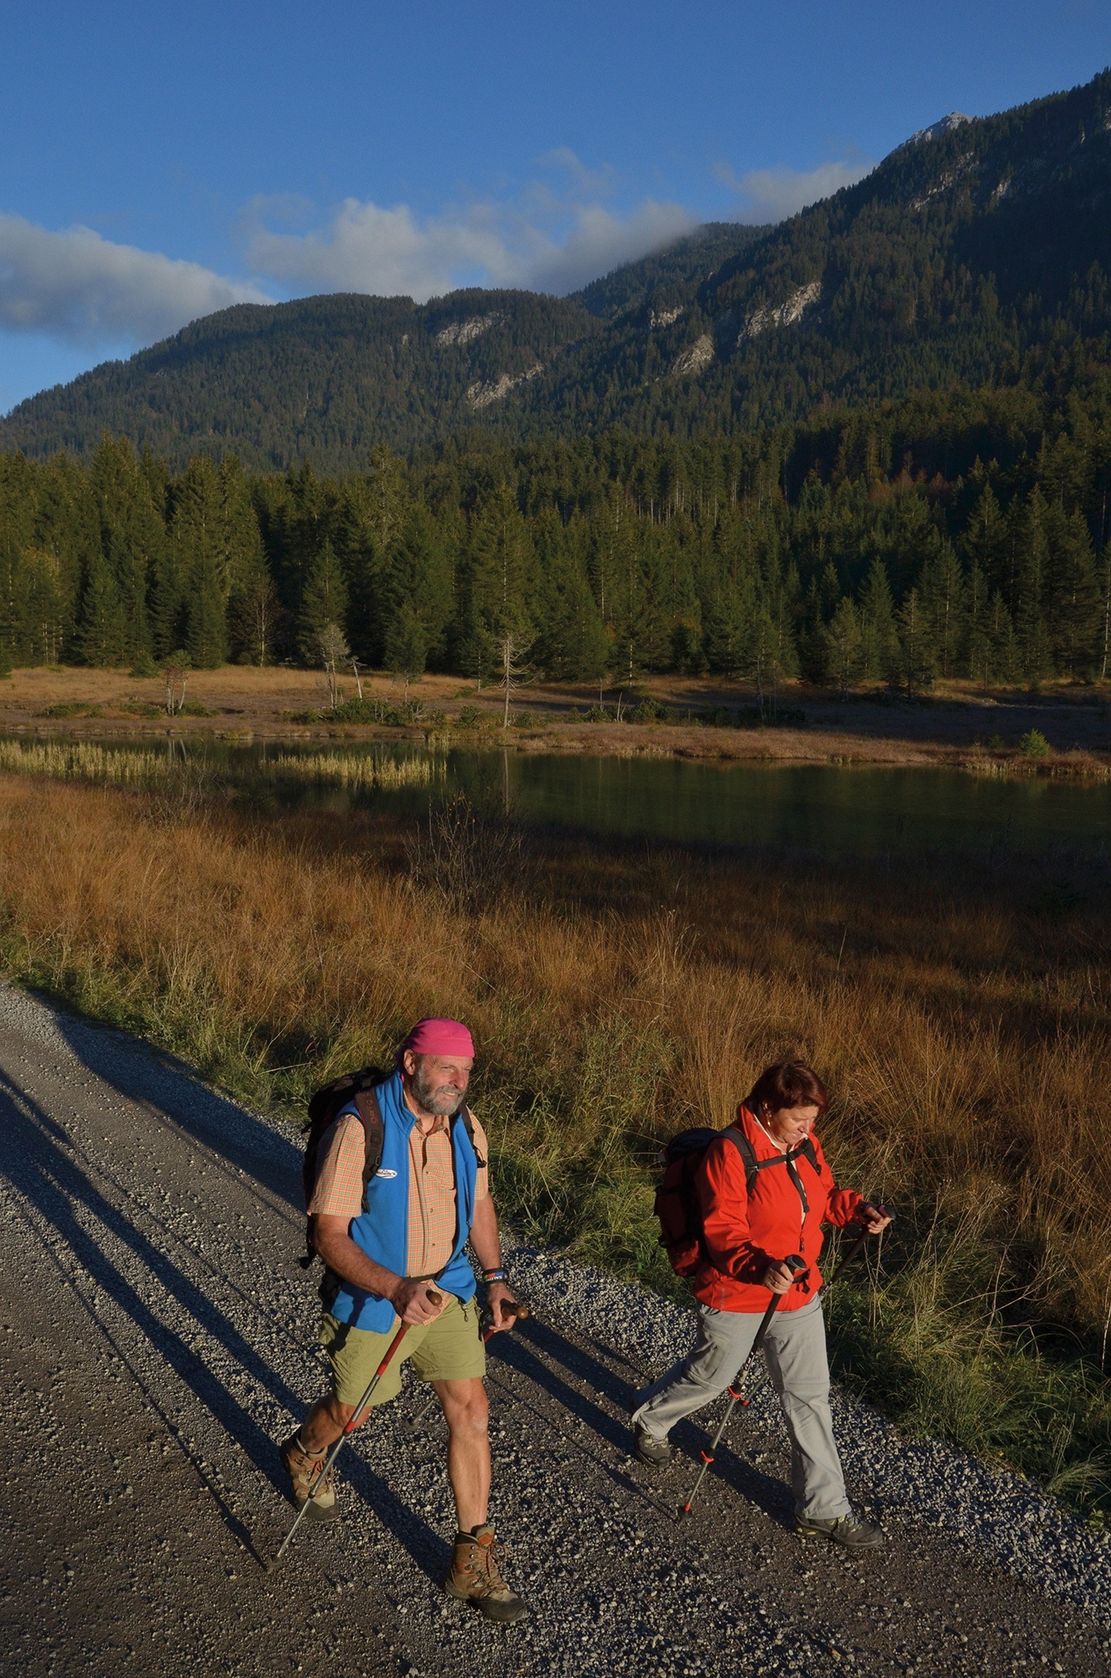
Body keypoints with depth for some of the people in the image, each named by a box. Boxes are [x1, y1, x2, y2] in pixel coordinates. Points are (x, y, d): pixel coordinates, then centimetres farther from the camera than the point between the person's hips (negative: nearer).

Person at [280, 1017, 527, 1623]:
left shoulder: (466, 1127, -7)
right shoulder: (360, 1130, -26)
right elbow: (329, 1235, -24)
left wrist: (494, 1276, 0)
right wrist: (395, 1288, -36)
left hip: (447, 1293, 4)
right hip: (370, 1302, -4)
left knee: (470, 1411, 0)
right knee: (352, 1410, 18)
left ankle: (473, 1561, 16)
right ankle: (303, 1454, 55)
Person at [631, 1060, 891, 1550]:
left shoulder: (804, 1143, -3)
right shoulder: (729, 1154, -26)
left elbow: (823, 1195, 13)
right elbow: (722, 1233, -27)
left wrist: (857, 1208, -6)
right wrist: (761, 1265, -43)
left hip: (797, 1291, 6)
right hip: (736, 1296, -6)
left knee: (810, 1395, 10)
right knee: (708, 1377, 17)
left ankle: (823, 1508, 23)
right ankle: (649, 1421, 49)